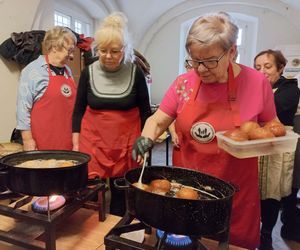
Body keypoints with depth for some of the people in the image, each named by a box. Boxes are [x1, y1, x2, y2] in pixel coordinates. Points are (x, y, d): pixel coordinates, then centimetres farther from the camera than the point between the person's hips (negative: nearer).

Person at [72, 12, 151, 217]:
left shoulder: (136, 73, -5)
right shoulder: (89, 72, 0)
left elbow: (145, 111, 2)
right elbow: (78, 110, 6)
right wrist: (76, 144, 2)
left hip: (126, 143, -1)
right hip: (93, 141, 1)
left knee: (121, 193, 8)